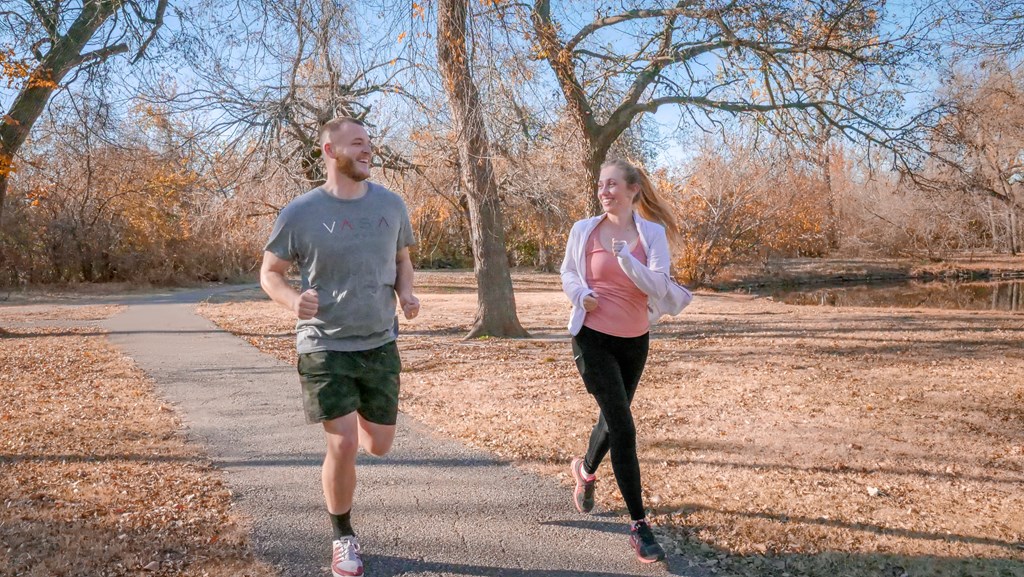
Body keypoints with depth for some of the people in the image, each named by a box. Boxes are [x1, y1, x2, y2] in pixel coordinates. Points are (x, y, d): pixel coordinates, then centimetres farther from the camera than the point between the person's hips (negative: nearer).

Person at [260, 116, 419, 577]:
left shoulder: (391, 204, 1)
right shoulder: (300, 213, -10)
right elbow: (269, 273, 0)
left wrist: (406, 294, -6)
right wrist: (292, 299, -22)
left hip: (380, 344, 4)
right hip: (325, 346, -3)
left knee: (378, 445, 12)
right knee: (342, 445, -9)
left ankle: (351, 417, 50)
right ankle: (343, 539, 17)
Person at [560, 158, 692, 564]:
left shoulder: (653, 233, -5)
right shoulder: (584, 230, -5)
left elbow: (659, 286, -14)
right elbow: (568, 273, 9)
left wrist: (625, 257, -27)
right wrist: (581, 295, -11)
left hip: (635, 341, 3)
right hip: (594, 338, -3)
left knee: (612, 418, 21)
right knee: (623, 428, -9)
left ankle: (586, 470, 53)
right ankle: (639, 525, 2)